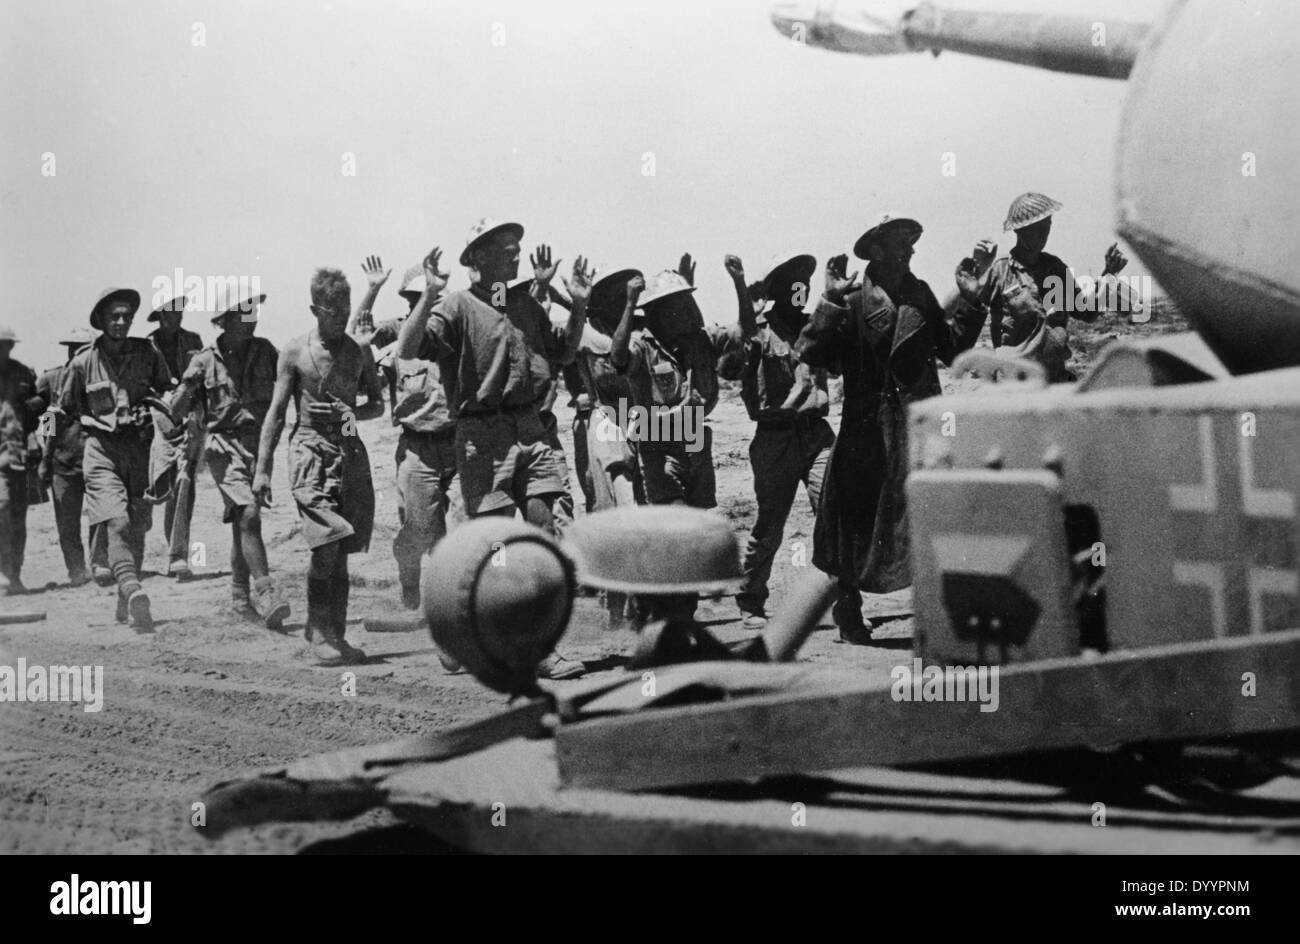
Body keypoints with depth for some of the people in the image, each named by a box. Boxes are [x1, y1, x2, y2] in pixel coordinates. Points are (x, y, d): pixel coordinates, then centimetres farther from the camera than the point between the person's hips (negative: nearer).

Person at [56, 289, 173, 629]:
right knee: (118, 523, -19)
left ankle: (125, 603, 20)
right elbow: (65, 410, 14)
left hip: (139, 446, 3)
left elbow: (169, 394, 17)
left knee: (137, 527, 5)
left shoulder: (147, 353, 4)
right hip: (101, 448, -2)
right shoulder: (83, 361, 0)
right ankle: (136, 595, -31)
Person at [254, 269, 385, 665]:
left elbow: (378, 404, 19)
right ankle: (320, 632, -1)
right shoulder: (295, 352, 2)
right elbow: (276, 412, 3)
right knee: (326, 547, -14)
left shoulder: (359, 352, 11)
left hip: (350, 449, 4)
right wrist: (262, 469, -2)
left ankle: (334, 634, 12)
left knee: (341, 552, 4)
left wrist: (351, 413, -4)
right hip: (310, 450, -4)